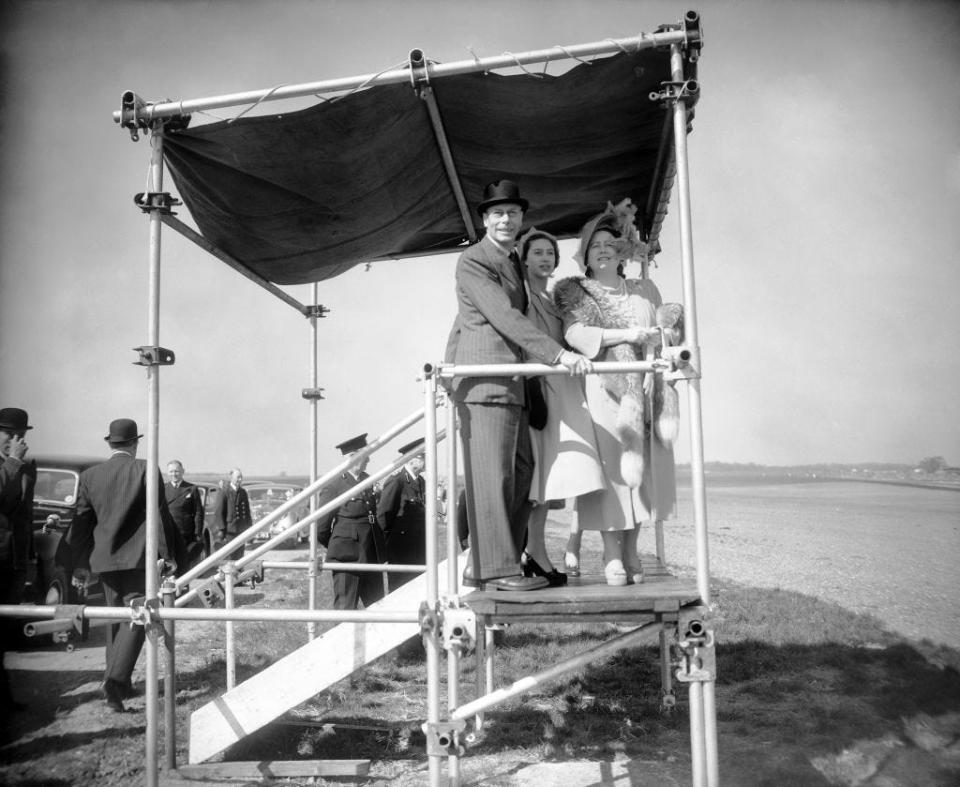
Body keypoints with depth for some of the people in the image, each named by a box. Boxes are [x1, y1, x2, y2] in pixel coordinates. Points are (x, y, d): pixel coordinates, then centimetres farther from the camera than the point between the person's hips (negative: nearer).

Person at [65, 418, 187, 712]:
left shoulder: (89, 476, 5)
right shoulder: (146, 471, -8)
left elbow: (81, 521, 8)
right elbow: (160, 515, -8)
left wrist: (80, 563, 15)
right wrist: (169, 554, -1)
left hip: (104, 558, 5)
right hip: (137, 557, -5)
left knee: (115, 619, 17)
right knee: (135, 620, -1)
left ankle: (120, 685, 24)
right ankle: (116, 678, -17)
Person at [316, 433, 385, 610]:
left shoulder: (366, 480, 10)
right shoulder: (334, 486, -12)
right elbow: (320, 529, -7)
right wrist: (336, 549, 4)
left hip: (372, 557, 7)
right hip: (347, 559, -7)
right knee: (345, 609, 0)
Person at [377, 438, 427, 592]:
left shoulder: (420, 481, 13)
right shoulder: (396, 481, -13)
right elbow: (383, 513, -12)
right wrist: (391, 538, -6)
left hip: (419, 549, 8)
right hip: (400, 549, -8)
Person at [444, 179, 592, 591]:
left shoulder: (513, 262, 24)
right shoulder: (473, 262, -6)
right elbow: (504, 316, -18)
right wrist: (559, 353, -25)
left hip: (509, 384, 9)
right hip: (484, 379, -9)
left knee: (522, 470, 8)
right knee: (492, 475, -8)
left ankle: (482, 564, 14)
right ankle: (495, 568, -3)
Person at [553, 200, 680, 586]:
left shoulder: (644, 289, 20)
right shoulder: (575, 290, 10)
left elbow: (665, 332, 11)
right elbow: (575, 334, -7)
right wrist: (627, 335, -16)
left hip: (643, 388, 3)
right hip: (603, 387, -3)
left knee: (644, 471, -1)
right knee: (608, 466, -9)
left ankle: (631, 552, 6)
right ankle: (612, 555, -5)